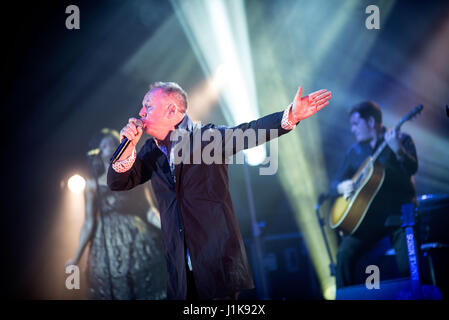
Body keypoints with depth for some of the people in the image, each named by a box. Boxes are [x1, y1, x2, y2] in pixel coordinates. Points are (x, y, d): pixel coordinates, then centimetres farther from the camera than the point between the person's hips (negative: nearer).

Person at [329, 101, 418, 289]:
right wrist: (341, 187, -9)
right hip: (369, 215, 4)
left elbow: (412, 169, -14)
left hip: (400, 212, -3)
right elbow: (334, 184, 15)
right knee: (345, 253, -20)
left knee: (406, 263, -24)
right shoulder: (354, 151, 15)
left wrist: (398, 150, -32)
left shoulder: (401, 139, 3)